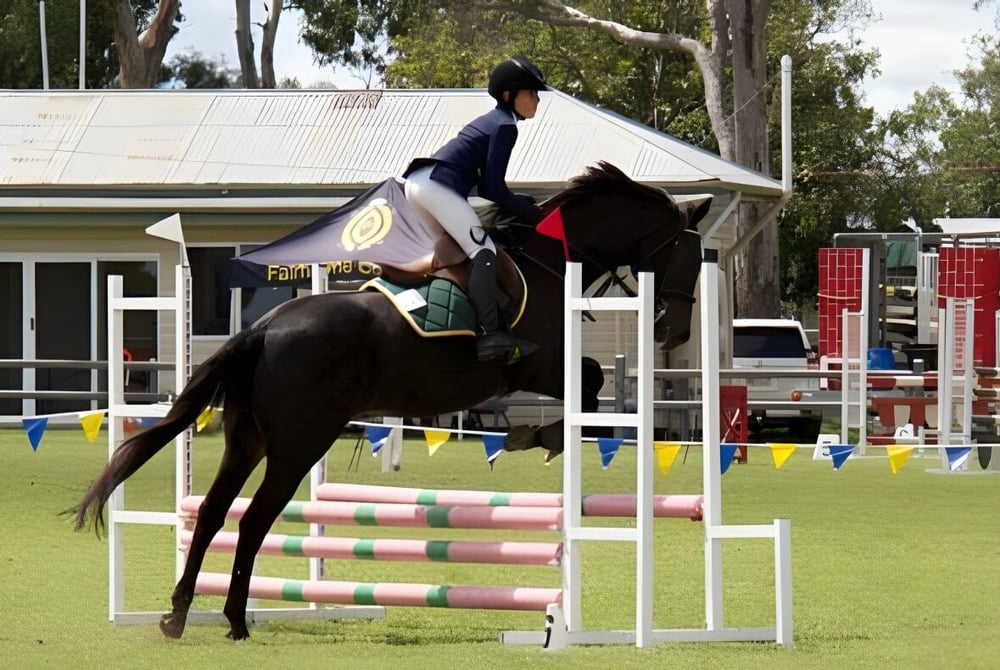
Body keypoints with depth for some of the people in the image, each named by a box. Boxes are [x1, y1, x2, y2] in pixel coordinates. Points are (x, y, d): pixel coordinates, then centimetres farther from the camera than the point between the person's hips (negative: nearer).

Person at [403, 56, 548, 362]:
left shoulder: (491, 120, 26)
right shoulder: (505, 126, -4)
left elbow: (484, 185, 27)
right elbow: (493, 188, -9)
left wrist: (520, 202, 20)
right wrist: (529, 213, 1)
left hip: (415, 183, 11)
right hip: (437, 185, -11)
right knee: (483, 250, -18)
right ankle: (489, 334, -33)